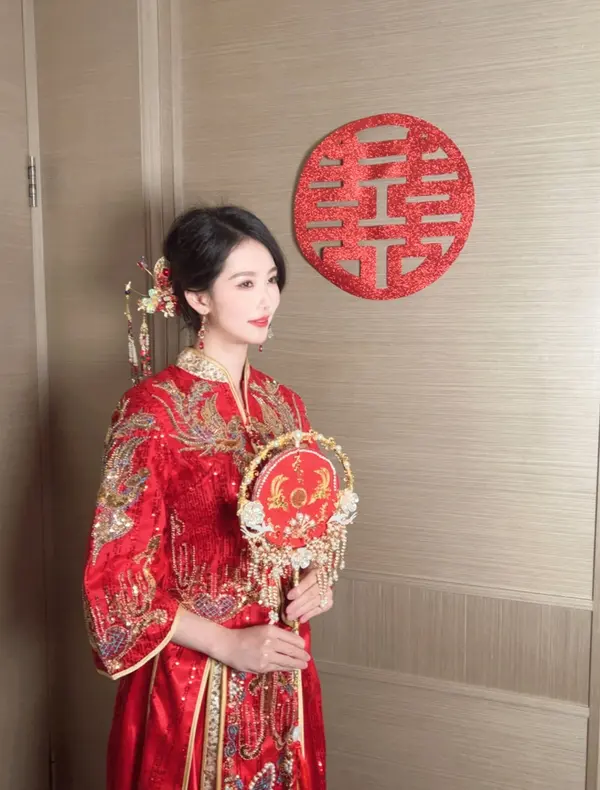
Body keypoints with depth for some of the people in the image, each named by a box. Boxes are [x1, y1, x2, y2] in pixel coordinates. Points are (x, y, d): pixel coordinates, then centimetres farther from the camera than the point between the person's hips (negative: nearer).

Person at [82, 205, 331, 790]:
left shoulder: (284, 406, 2)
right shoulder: (153, 409, -16)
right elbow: (115, 572, -15)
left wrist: (314, 579, -7)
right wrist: (230, 644, -17)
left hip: (282, 673, 6)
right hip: (192, 681, -5)